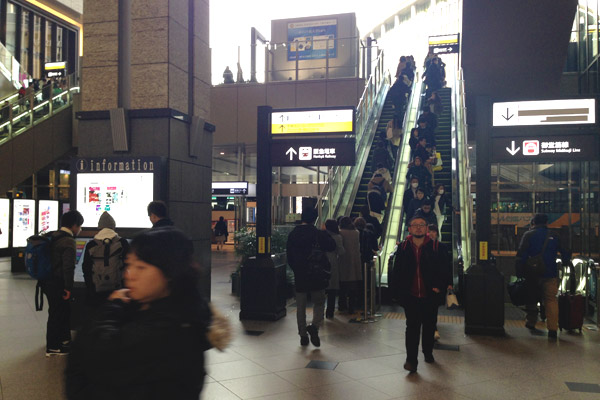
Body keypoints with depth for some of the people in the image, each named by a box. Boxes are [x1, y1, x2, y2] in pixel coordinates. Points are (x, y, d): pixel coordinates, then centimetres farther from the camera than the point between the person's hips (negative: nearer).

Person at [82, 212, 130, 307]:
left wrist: (90, 290, 17)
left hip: (97, 291, 1)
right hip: (118, 289, -1)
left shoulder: (91, 246, 2)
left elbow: (86, 270, 7)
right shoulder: (122, 243, -3)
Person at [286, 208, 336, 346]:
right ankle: (315, 326, -11)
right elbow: (332, 246, -5)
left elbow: (289, 257, 7)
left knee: (301, 307, 12)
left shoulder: (292, 235, 2)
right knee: (319, 303, 12)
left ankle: (303, 335, 14)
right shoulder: (318, 234, -11)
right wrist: (325, 233, 8)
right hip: (317, 276, -3)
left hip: (299, 277, 3)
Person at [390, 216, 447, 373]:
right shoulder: (403, 248, 0)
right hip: (410, 296, -1)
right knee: (412, 327, -2)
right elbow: (397, 271, 4)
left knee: (429, 326, 16)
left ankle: (428, 352, 37)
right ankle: (411, 359, 4)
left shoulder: (435, 248, -2)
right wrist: (398, 290, -2)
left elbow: (442, 270, 2)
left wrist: (438, 286, -9)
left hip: (430, 295, 1)